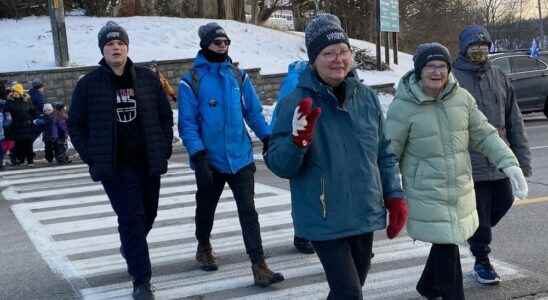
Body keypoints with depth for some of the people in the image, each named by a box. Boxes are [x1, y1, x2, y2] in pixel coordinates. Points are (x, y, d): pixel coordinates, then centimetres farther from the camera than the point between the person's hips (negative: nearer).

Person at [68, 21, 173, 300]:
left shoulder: (147, 78, 3)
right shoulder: (89, 84, -3)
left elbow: (166, 116, 10)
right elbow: (75, 124, 4)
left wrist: (164, 149, 3)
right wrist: (92, 157, -5)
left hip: (148, 162, 4)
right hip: (114, 166, -3)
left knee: (148, 215, 16)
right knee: (131, 218, -9)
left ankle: (130, 247, 48)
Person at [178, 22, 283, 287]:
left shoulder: (238, 76, 5)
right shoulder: (192, 81, -6)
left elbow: (254, 112, 9)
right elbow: (187, 123, -9)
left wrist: (268, 138, 1)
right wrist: (198, 155, -17)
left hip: (241, 157, 2)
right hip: (210, 160, -2)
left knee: (248, 211, -3)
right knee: (206, 208, 18)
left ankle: (259, 266, -4)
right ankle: (204, 248, 43)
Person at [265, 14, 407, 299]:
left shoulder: (367, 98, 4)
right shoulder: (295, 103, -11)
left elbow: (384, 153, 14)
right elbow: (279, 166, -13)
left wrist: (394, 196, 9)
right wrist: (298, 141, -31)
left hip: (365, 216, 5)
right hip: (325, 221, -5)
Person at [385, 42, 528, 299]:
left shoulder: (462, 98, 0)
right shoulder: (403, 106, -14)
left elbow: (484, 135, 3)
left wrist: (509, 163, -9)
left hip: (461, 192, 5)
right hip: (426, 197, -5)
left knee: (447, 242, 19)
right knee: (446, 249, -5)